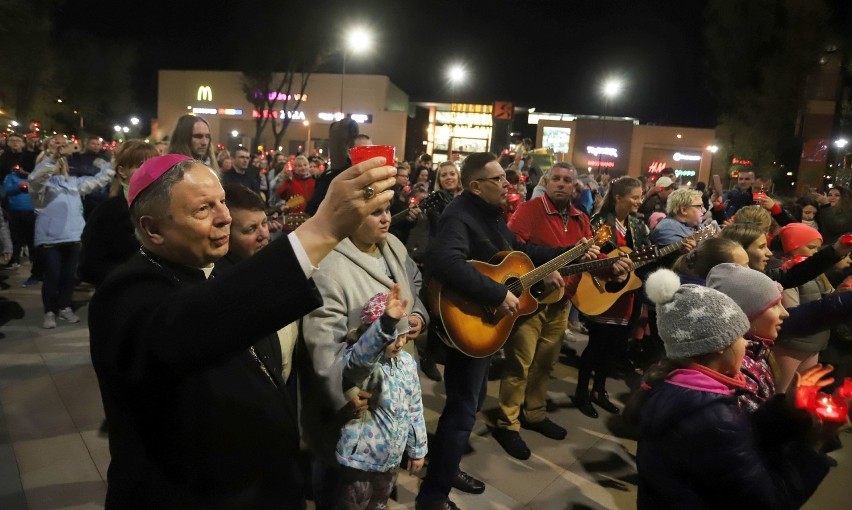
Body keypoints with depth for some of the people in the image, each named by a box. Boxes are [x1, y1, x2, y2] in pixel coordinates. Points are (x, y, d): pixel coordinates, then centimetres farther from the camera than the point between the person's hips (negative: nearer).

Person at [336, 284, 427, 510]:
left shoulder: (407, 361, -2)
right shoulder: (360, 362, -24)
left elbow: (415, 409, 7)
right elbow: (362, 357, -51)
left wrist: (417, 449, 11)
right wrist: (387, 323, -68)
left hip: (391, 456, 6)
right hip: (361, 457, -6)